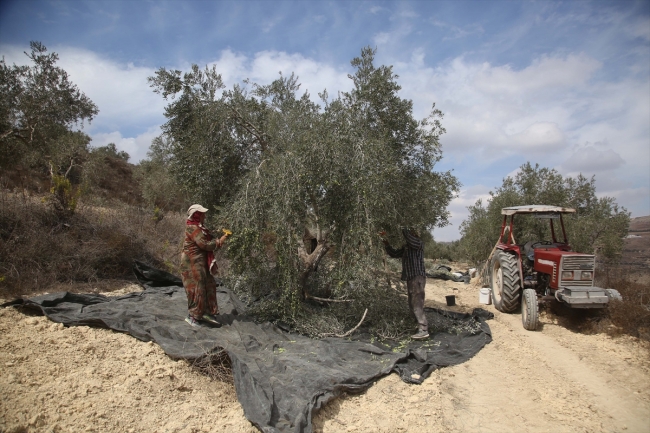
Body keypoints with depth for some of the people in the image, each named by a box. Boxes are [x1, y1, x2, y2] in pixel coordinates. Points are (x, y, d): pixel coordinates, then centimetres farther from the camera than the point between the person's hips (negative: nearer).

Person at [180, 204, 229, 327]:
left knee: (209, 286, 10)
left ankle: (207, 312, 17)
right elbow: (204, 244, -21)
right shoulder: (193, 228, -16)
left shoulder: (198, 227, 15)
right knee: (196, 288, -3)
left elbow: (206, 242, 15)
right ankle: (192, 316, 8)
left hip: (200, 262, 10)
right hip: (193, 262, -10)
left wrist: (217, 242, -1)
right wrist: (219, 241, -9)